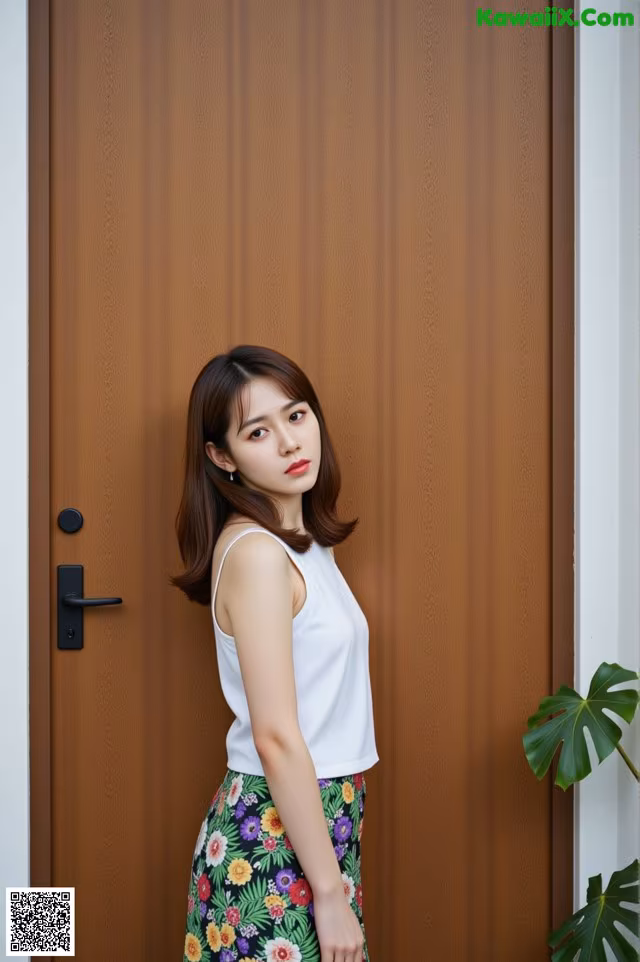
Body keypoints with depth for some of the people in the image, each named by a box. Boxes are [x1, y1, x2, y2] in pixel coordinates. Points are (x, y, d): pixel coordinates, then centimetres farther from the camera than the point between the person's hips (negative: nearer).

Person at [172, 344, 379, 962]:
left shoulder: (301, 542, 8)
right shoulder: (255, 552, -18)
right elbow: (276, 738, -21)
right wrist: (330, 892, -18)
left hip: (311, 817, 8)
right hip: (276, 836, -8)